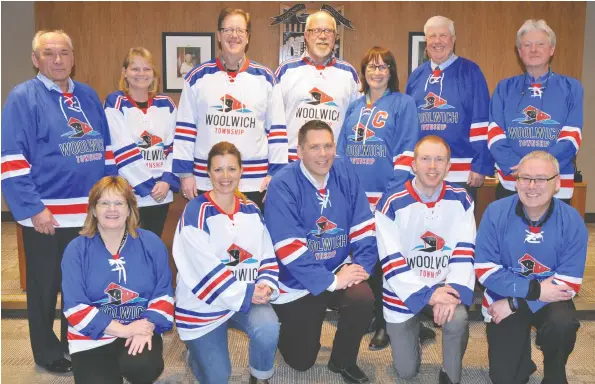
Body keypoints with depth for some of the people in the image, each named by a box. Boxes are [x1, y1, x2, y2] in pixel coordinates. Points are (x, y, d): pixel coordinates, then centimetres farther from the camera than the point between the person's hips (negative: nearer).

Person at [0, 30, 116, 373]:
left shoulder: (88, 96, 10)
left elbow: (106, 149, 15)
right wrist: (32, 209, -16)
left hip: (90, 212, 5)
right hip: (46, 215, -5)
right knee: (45, 287, 11)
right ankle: (48, 351, 29)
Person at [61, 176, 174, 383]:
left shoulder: (151, 243, 2)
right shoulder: (76, 249, -2)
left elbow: (163, 294, 2)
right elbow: (75, 307, -9)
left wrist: (148, 326, -17)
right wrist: (123, 329, -16)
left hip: (140, 330, 1)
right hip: (92, 337, 0)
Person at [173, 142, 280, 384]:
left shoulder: (251, 210, 4)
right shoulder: (196, 212, -14)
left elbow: (267, 255, 5)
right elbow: (205, 268, -21)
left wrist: (266, 286, -15)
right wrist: (246, 293, -23)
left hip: (249, 296, 4)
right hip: (203, 303, -3)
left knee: (268, 327, -28)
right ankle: (196, 348, 33)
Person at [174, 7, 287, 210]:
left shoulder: (266, 79, 4)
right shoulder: (197, 77, 5)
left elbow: (277, 129, 4)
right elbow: (185, 127, 5)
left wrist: (276, 173, -1)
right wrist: (185, 172, 1)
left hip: (255, 181, 0)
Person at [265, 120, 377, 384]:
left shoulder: (345, 174, -5)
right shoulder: (282, 186, -19)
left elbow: (363, 225, -2)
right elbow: (289, 247, -24)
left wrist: (362, 264, -16)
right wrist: (330, 281, -26)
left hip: (340, 269, 3)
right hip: (298, 282, -3)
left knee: (363, 299, -28)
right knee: (302, 361, 6)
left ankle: (343, 361, 2)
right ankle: (288, 329, 43)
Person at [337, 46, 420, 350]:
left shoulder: (403, 103, 2)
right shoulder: (354, 107, 17)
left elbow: (407, 152, -7)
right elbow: (341, 149, 18)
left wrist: (394, 194, -14)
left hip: (385, 199, -5)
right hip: (353, 197, 5)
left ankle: (384, 324, 10)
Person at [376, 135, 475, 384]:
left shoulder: (461, 200, -4)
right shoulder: (392, 203, -13)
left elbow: (465, 251, -7)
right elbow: (391, 261, -16)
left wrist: (453, 292, -23)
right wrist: (426, 295, -25)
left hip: (444, 286, 1)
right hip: (404, 292, -1)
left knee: (457, 319, -33)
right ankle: (411, 329, 39)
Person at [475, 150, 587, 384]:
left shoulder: (572, 221, -14)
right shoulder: (495, 213, -15)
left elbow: (569, 284, -14)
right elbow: (485, 271, -15)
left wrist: (514, 304, -19)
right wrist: (535, 289, -24)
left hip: (550, 299, 1)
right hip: (504, 297, 0)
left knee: (563, 323, -33)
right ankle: (520, 354, 31)